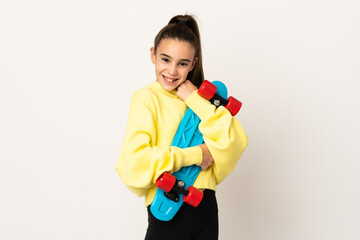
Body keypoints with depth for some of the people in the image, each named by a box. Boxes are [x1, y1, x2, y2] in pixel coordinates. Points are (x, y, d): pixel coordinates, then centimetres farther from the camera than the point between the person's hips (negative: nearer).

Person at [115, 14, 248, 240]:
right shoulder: (146, 97, -6)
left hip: (206, 207, 5)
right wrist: (195, 155, -13)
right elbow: (135, 161, -19)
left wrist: (197, 101, -9)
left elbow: (236, 144, -5)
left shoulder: (199, 97, 9)